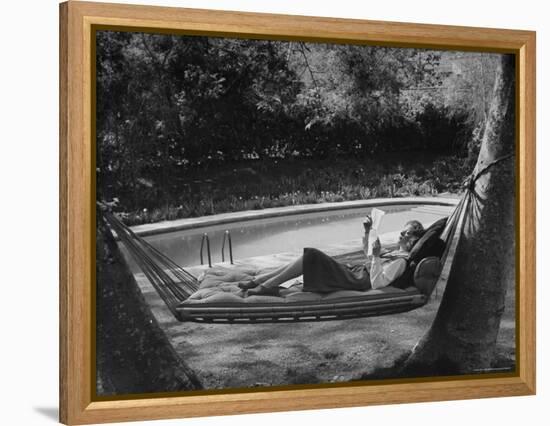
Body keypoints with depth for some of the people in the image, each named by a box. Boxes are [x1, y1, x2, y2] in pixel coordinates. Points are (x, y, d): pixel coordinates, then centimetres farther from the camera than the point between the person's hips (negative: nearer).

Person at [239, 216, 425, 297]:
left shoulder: (401, 261, -11)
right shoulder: (396, 253, 18)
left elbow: (377, 283, -23)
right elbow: (367, 252, 32)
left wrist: (376, 256, -26)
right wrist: (367, 231, 19)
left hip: (354, 282, -9)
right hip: (352, 271, 9)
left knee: (311, 255, -19)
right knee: (308, 256, -2)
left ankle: (267, 285, -14)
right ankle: (258, 281, -3)